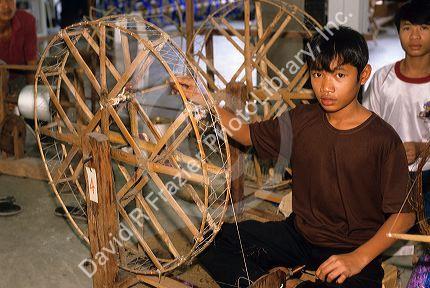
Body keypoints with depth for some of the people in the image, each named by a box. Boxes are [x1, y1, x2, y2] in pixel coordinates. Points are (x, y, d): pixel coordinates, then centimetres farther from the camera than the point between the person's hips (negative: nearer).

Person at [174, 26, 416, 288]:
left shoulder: (383, 140, -16)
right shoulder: (301, 121, -2)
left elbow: (405, 214, -12)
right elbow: (250, 134, 13)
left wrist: (358, 258, -24)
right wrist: (204, 100, 0)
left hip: (352, 250, -4)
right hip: (298, 234, 5)